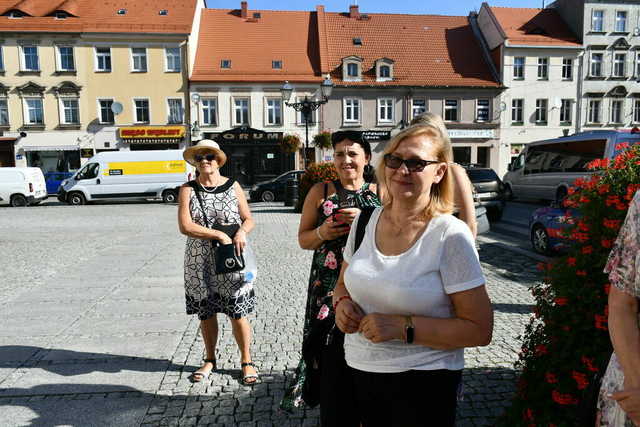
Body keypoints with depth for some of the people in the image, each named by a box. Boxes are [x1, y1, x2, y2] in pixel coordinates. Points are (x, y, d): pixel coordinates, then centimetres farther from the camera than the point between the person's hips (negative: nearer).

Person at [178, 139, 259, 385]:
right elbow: (185, 226, -12)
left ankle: (246, 361, 21)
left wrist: (242, 232, -17)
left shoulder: (233, 187, 2)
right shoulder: (188, 190, 0)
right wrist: (219, 235, -18)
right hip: (200, 263, 1)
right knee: (205, 313, 13)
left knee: (237, 314, 2)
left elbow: (249, 220, 5)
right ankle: (210, 360, 33)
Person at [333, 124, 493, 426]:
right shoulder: (365, 221, -1)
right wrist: (342, 303, -9)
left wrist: (403, 327, -23)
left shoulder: (451, 236, -16)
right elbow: (343, 284, 13)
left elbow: (480, 330, -14)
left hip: (421, 384, -4)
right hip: (358, 370, 5)